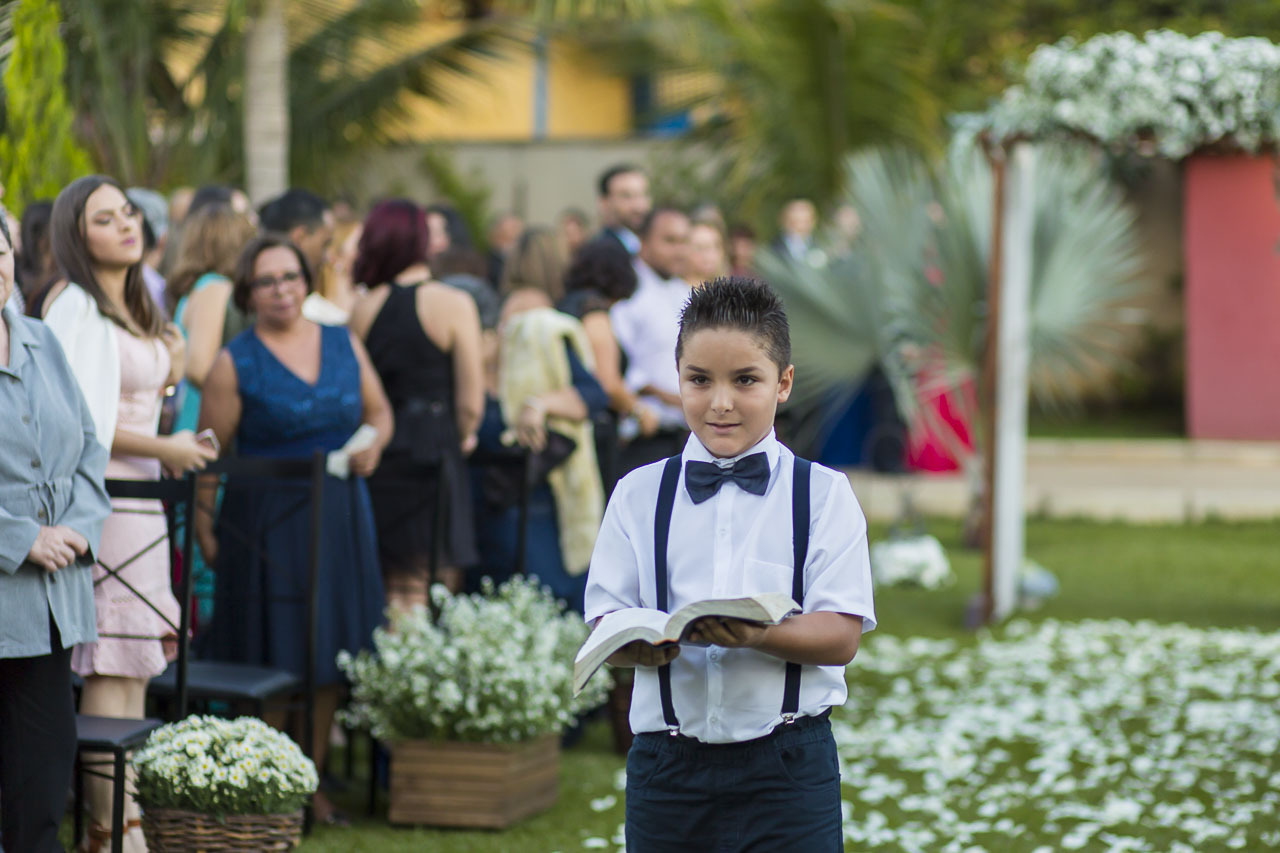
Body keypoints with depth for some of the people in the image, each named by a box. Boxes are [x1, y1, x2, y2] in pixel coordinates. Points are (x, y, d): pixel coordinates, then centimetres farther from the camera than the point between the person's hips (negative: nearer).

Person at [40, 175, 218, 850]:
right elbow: (73, 419, -19)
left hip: (140, 504, 9)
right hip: (100, 501, -9)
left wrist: (167, 381, 8)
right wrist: (164, 449, -16)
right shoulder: (75, 307, -12)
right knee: (111, 668, -9)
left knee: (137, 667, 9)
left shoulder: (137, 308, 15)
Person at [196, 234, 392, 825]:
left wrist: (373, 443, -2)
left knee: (331, 650, 7)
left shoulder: (343, 344, 9)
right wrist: (204, 531, -11)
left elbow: (379, 411, 19)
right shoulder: (235, 362, -5)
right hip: (265, 519, -4)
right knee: (271, 656, -3)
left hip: (339, 516, 4)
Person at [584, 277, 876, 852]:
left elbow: (842, 635, -6)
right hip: (668, 759, 2)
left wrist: (758, 634, -26)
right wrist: (641, 645, -21)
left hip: (787, 766, -2)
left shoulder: (823, 493, 3)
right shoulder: (638, 495, 9)